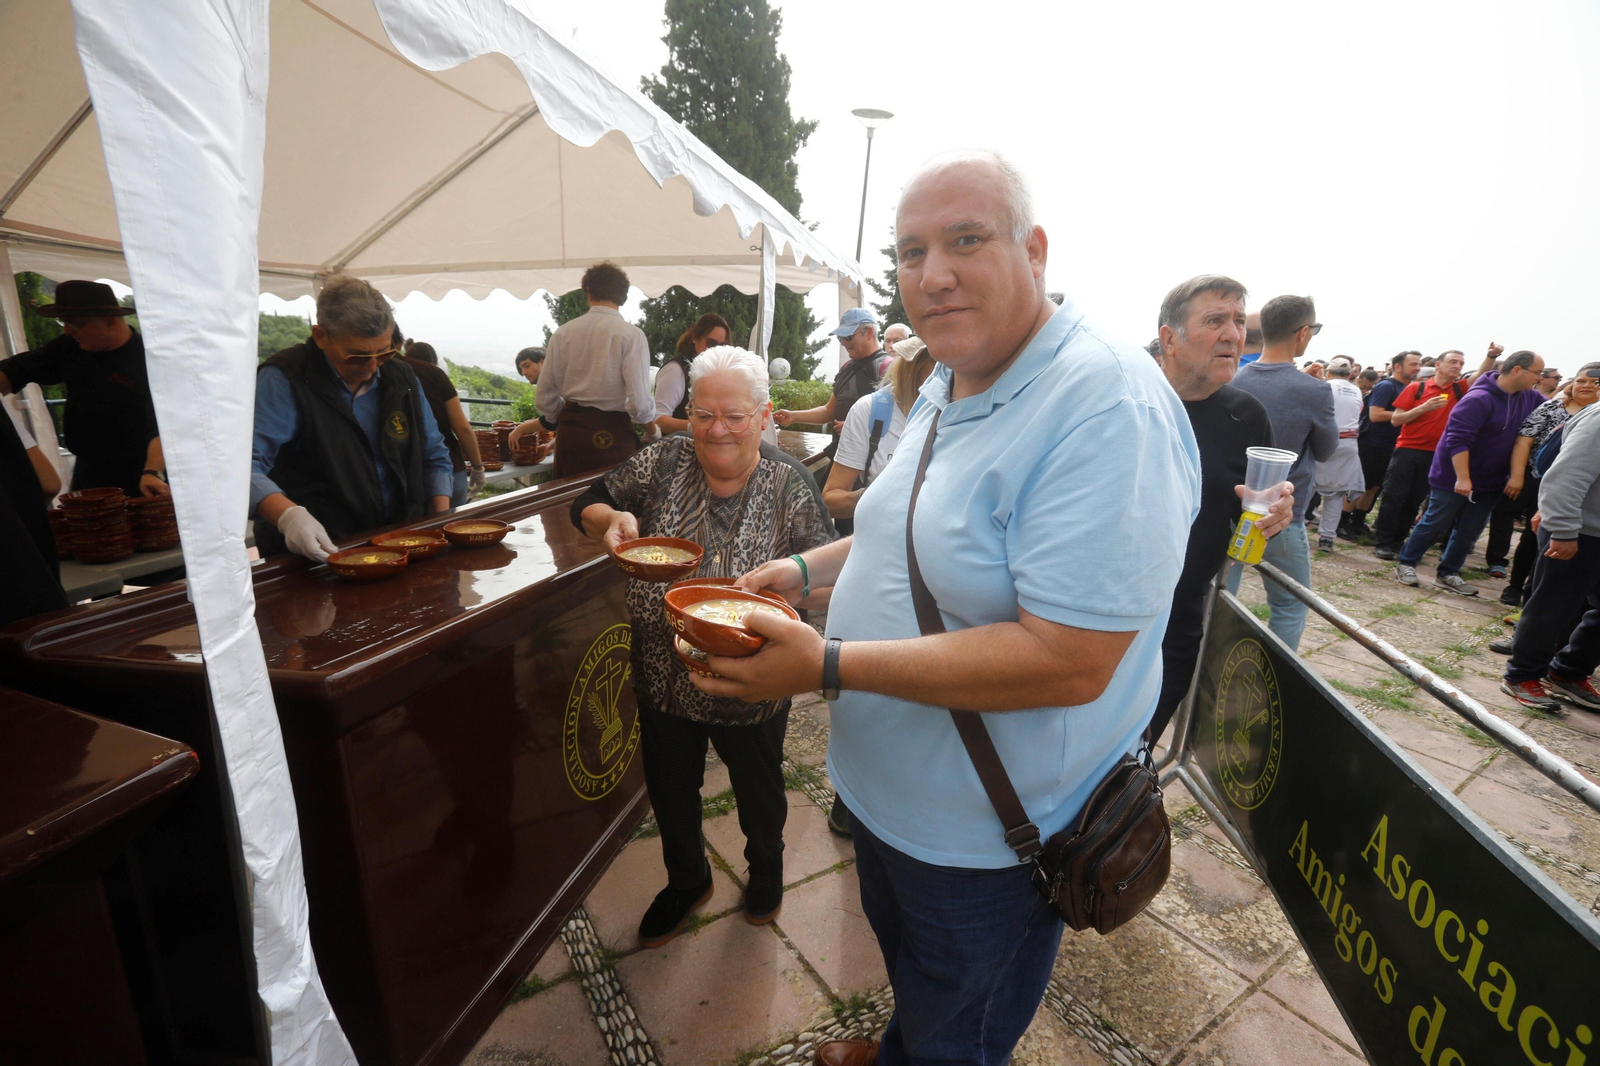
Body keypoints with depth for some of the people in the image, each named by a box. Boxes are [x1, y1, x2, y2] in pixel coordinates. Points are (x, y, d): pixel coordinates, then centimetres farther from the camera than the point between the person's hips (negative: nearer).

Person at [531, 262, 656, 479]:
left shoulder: (562, 333, 7)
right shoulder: (631, 335, -8)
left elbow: (545, 399, 9)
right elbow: (639, 402, -16)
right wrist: (651, 426, 5)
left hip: (569, 432, 5)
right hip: (612, 435, -4)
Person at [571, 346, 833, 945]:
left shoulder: (788, 483, -13)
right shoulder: (665, 461, -8)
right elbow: (588, 505, 0)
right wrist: (612, 520, -22)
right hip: (664, 677, 3)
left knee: (758, 789, 23)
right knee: (670, 789, 23)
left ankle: (766, 867, 56)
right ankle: (687, 880, 54)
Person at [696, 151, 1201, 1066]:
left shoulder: (1106, 404, -29)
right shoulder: (946, 389, 2)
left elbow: (1069, 663, -33)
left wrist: (828, 667, -32)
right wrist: (807, 570, 1)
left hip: (986, 836, -8)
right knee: (904, 960, 36)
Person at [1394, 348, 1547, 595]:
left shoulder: (1530, 398, 6)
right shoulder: (1479, 399, -19)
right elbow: (1458, 439, -24)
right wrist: (1462, 478, -27)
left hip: (1489, 482, 8)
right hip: (1454, 479, -8)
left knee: (1470, 531, 10)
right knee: (1435, 523, 0)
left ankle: (1447, 573, 19)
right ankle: (1406, 564, 11)